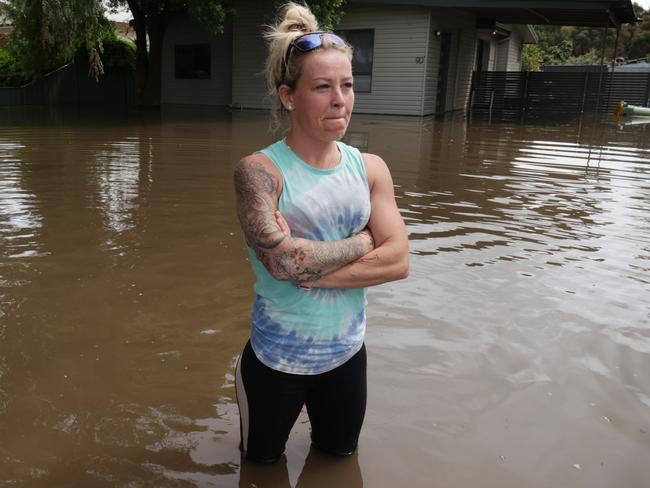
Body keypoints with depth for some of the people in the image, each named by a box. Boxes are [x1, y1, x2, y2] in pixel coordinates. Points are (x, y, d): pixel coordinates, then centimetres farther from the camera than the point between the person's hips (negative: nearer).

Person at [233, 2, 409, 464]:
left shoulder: (370, 168, -4)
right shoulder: (259, 170, -18)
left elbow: (398, 261, -13)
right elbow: (282, 261, -32)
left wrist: (307, 267, -23)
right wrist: (362, 242, -18)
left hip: (347, 354, 4)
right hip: (276, 360, -3)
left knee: (340, 457, 26)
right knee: (263, 463, 22)